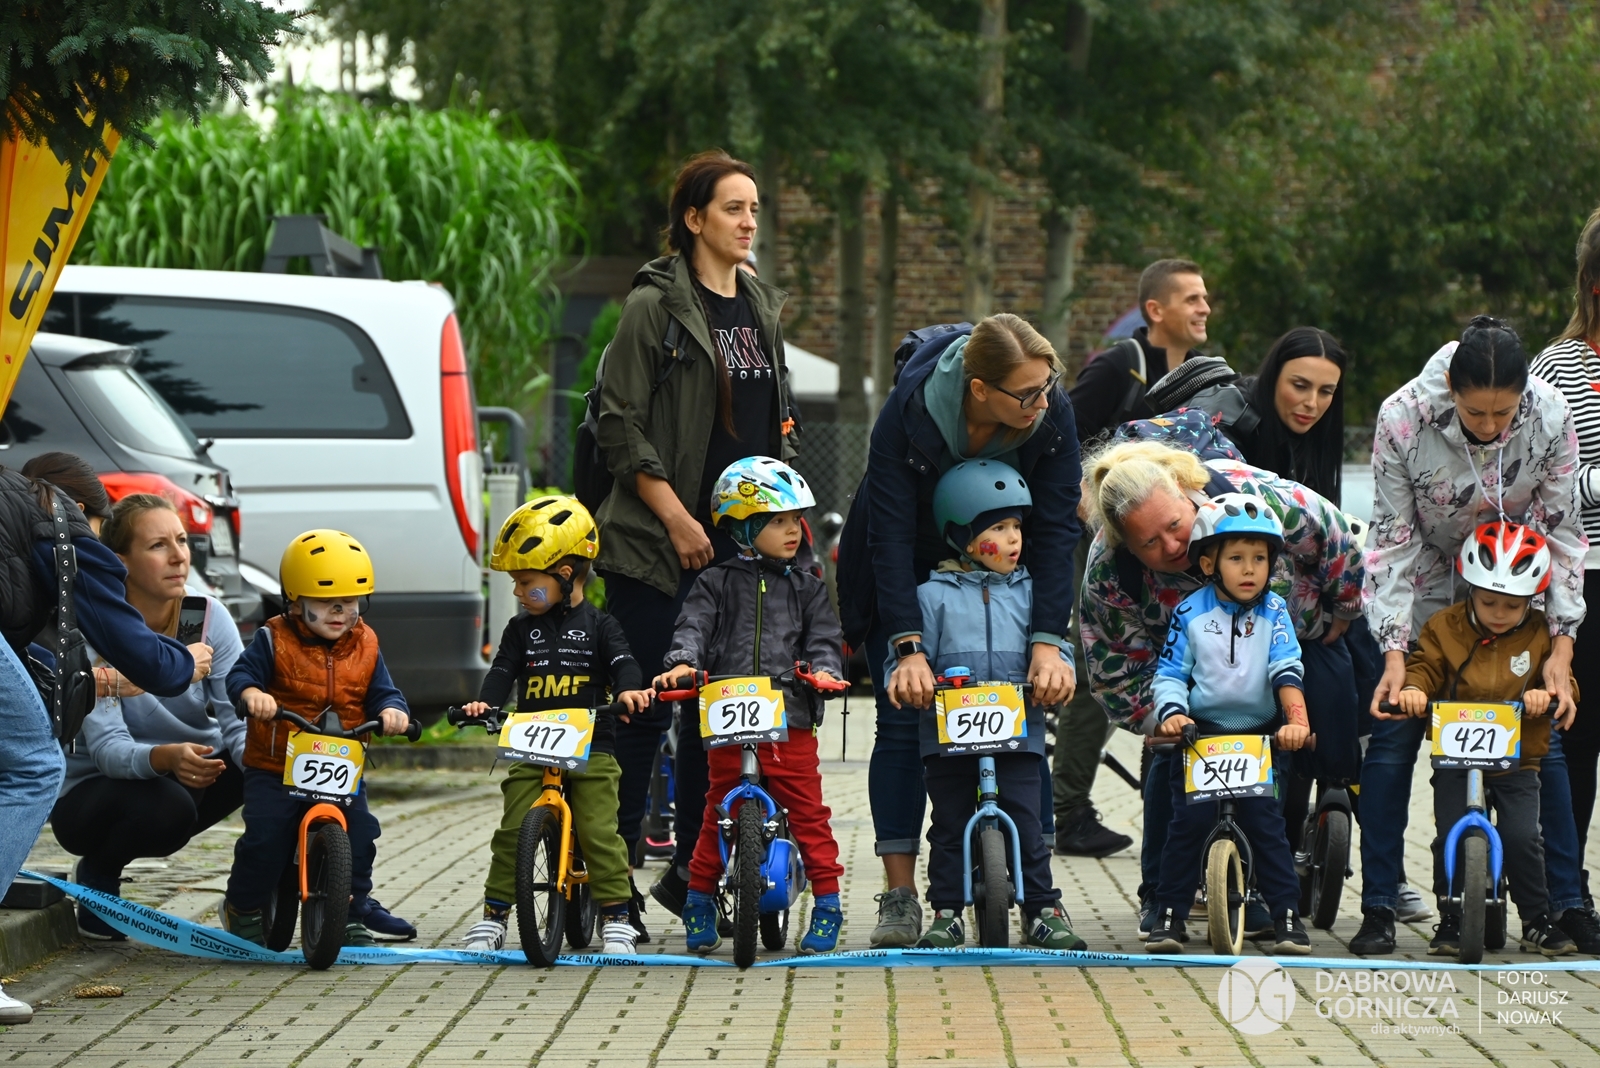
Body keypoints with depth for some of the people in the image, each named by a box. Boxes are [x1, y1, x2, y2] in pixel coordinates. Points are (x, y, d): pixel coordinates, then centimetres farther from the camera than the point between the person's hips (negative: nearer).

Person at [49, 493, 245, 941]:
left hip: (189, 776, 4)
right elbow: (107, 748, -27)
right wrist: (166, 758, -49)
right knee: (165, 806, -37)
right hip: (91, 793, -4)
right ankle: (97, 875, -4)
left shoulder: (209, 617, -8)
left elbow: (239, 718, -15)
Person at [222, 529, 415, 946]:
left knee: (358, 835, -8)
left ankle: (354, 908, 10)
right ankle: (243, 908, 10)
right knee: (265, 837, -13)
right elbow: (241, 674, -14)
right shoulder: (275, 640, -7)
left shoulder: (364, 645, 5)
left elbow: (380, 691, 3)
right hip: (274, 766, -3)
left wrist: (391, 710, -21)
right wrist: (252, 694, -37)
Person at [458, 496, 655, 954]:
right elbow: (503, 670, 2)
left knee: (599, 832, -10)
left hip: (591, 748, -3)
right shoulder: (521, 629, 12)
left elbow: (622, 662, -9)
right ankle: (493, 914, 4)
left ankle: (617, 916, -2)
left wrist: (628, 690, -32)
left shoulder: (597, 626, 4)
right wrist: (485, 702, -19)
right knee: (512, 832, -4)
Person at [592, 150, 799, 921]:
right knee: (643, 711, -5)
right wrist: (676, 518, -14)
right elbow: (620, 426, -9)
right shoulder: (657, 305, -6)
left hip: (742, 542, 6)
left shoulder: (761, 309, 15)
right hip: (660, 544, -6)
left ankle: (691, 870, 16)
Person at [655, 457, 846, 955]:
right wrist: (683, 664, -26)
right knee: (718, 816, 6)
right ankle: (699, 901, 20)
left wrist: (822, 668, -17)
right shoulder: (717, 584, 6)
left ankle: (827, 904, 7)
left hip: (791, 724, 1)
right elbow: (694, 626, -6)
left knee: (809, 814, -1)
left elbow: (823, 636, 4)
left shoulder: (806, 588, 12)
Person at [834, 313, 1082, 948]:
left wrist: (1048, 642, -32)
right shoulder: (909, 413, -32)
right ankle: (899, 896, -6)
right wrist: (908, 648, -39)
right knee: (903, 719, -9)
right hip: (905, 577, -2)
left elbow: (1055, 532, -23)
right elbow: (890, 537, -32)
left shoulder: (1052, 417, -25)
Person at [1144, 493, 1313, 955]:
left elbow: (1286, 669, -7)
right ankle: (1170, 914, 4)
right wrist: (1172, 712, -19)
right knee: (1189, 820, -6)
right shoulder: (1190, 613, -2)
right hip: (1199, 733, 0)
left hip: (1259, 735, 0)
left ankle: (1287, 914, 3)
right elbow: (1169, 673, 0)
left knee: (1265, 821, -5)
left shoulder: (1273, 612, 0)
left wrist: (1297, 720, -22)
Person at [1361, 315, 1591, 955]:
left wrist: (1561, 648, -17)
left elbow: (1559, 531, -13)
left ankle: (1567, 902, 3)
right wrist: (1393, 653, -24)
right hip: (1426, 584, -1)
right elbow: (1393, 537, -19)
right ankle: (1378, 908, -2)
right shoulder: (1403, 419, -28)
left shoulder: (1551, 420, -24)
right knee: (1393, 730, -8)